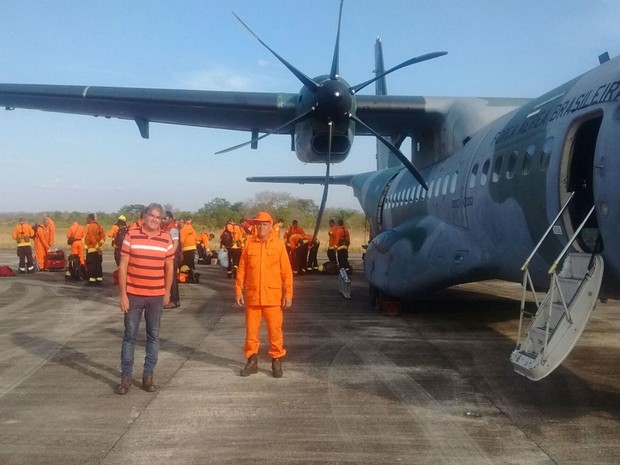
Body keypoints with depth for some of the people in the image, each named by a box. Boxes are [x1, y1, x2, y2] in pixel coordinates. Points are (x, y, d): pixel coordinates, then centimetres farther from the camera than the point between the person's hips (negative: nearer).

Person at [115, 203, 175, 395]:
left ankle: (148, 376, 19)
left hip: (156, 296, 2)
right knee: (129, 335, 5)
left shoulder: (166, 239, 0)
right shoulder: (131, 236, -5)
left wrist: (167, 293, 9)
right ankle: (126, 377, 14)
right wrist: (123, 294, -7)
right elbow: (123, 267, -5)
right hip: (133, 295, -2)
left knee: (153, 336, 9)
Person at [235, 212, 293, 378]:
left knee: (275, 330, 4)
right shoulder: (249, 243, 2)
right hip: (252, 296, 2)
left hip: (273, 296, -1)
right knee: (251, 330, 9)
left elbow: (286, 272, -1)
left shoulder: (279, 245, -1)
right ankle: (252, 361, 23)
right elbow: (241, 269, 5)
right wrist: (238, 290, 1)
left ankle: (277, 361, 17)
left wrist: (288, 293, -5)